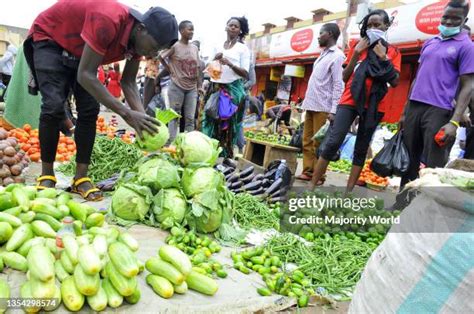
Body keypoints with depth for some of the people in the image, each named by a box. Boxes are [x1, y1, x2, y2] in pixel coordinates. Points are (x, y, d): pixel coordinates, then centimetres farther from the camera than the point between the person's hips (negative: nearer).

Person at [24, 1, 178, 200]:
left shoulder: (138, 39, -15)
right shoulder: (108, 21, -40)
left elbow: (128, 82, -11)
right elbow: (85, 75, -40)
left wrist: (143, 118, -26)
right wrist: (126, 113, -44)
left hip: (79, 52, 7)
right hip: (49, 39, -6)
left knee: (90, 110, -9)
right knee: (54, 106, -21)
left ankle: (81, 178, -5)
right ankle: (47, 176, -6)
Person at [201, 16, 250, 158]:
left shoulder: (243, 48, 4)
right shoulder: (218, 47, 16)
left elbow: (245, 73, -5)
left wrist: (230, 64, -18)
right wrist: (214, 60, -1)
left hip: (233, 89, -4)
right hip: (216, 88, 4)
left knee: (228, 125, -4)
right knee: (211, 122, 1)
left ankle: (225, 158, 1)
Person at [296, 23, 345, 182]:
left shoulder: (337, 56, -7)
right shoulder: (323, 54, 20)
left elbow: (338, 85, -13)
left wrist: (333, 110, -20)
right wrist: (307, 101, 16)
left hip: (323, 107, -8)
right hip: (311, 105, 9)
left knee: (319, 143, -5)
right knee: (307, 141, 8)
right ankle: (308, 171, 14)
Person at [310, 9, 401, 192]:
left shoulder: (393, 52, 10)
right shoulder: (358, 46, 13)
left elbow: (395, 82, -1)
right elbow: (345, 77, 8)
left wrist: (383, 58, -8)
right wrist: (356, 54, -3)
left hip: (373, 105, 1)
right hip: (350, 100, 0)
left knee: (361, 149, 2)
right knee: (333, 143, -12)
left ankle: (348, 192, 8)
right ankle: (312, 187, -7)